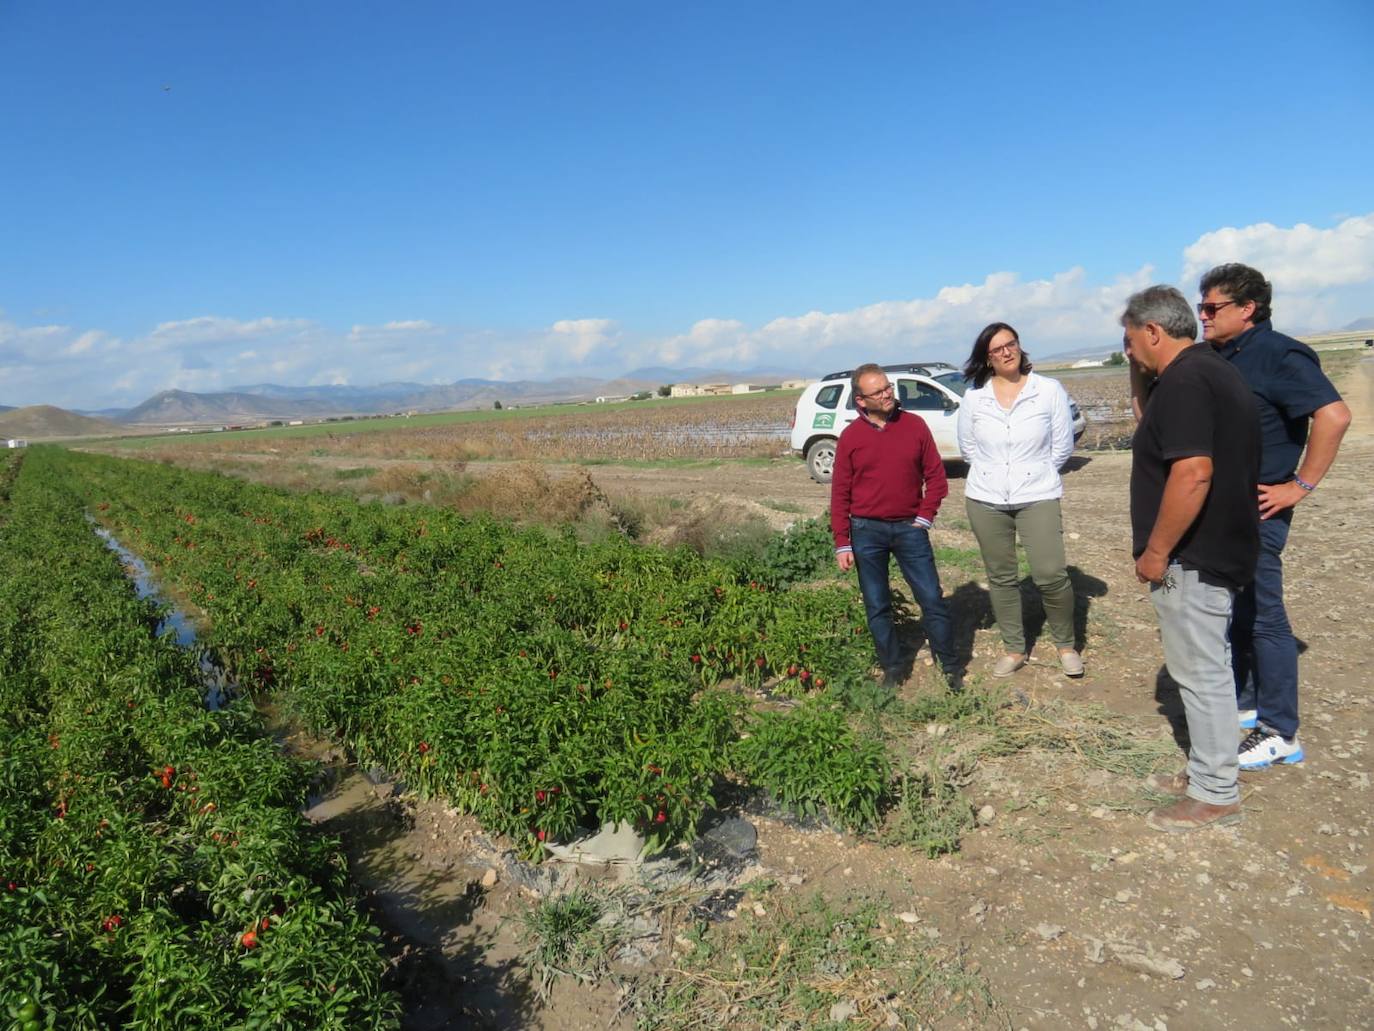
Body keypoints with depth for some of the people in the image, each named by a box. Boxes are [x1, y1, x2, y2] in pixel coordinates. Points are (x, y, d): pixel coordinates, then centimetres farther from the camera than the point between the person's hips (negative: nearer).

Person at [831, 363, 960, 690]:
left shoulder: (915, 426, 0)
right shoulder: (850, 437, -2)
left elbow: (936, 477, 5)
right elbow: (840, 494, -1)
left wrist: (924, 518, -3)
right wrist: (843, 544, -4)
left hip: (909, 528, 0)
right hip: (866, 531, 0)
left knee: (932, 599, 2)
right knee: (877, 607, 8)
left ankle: (950, 666, 18)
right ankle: (892, 669, 23)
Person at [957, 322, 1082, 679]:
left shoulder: (1050, 390, -5)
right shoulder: (974, 396, 0)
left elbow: (1062, 447, 0)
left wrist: (1034, 473, 6)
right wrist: (994, 472, 7)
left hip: (1037, 497, -2)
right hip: (985, 500, 2)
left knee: (1051, 575, -9)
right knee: (1001, 578, 10)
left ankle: (1066, 645, 16)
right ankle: (1014, 649, 25)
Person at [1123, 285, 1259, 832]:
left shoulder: (1183, 382, -19)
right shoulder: (1215, 371, 14)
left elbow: (1193, 472, -29)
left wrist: (1156, 552, -22)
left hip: (1193, 558, -10)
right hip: (1222, 548, 10)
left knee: (1200, 670, 1)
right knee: (1207, 667, 19)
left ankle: (1215, 794, 14)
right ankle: (1209, 770, 33)